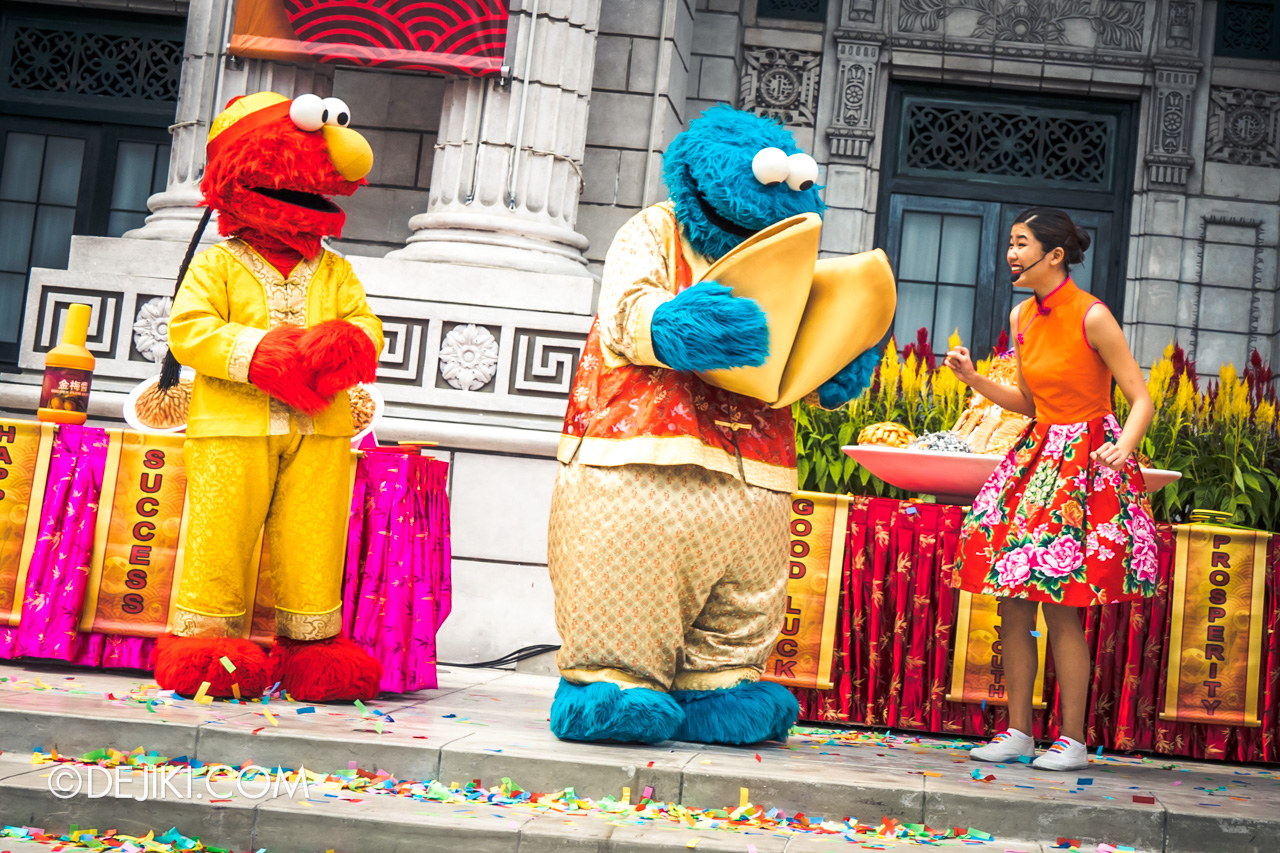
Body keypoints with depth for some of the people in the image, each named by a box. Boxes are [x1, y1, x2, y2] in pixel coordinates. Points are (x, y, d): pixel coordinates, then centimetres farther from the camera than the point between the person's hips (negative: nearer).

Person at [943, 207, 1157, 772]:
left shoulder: (1092, 317, -12)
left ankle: (1073, 740, 4)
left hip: (1087, 466, -7)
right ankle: (1018, 731, 14)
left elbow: (1141, 399, -12)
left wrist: (1123, 447, -30)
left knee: (1061, 609, -7)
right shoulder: (1022, 317, 9)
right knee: (1013, 604, 4)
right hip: (1035, 459, 7)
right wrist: (973, 379, 7)